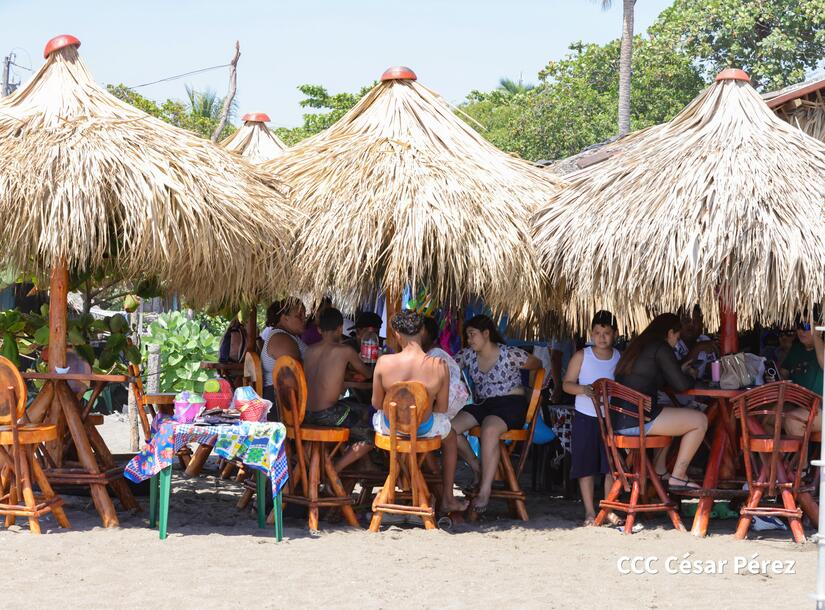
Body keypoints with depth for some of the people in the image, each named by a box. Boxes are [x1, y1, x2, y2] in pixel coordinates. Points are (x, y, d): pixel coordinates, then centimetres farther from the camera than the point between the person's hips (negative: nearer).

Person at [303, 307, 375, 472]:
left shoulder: (309, 350, 7)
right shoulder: (344, 351, -8)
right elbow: (367, 373, 9)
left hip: (307, 415, 7)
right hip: (327, 414, -7)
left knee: (365, 411, 25)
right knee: (370, 436, 9)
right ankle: (333, 471, 1)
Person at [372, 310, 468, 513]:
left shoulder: (384, 362, -20)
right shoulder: (439, 367, -19)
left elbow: (376, 403, -7)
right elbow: (442, 408, -7)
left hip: (390, 427, 1)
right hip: (424, 428, 0)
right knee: (450, 435, 35)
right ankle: (447, 499, 40)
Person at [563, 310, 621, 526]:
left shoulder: (620, 358, 3)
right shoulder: (582, 356, -1)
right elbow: (567, 384, -2)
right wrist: (583, 389, -20)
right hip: (586, 417, -1)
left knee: (612, 466, 2)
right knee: (586, 466, 1)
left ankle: (609, 510, 12)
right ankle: (589, 512, 8)